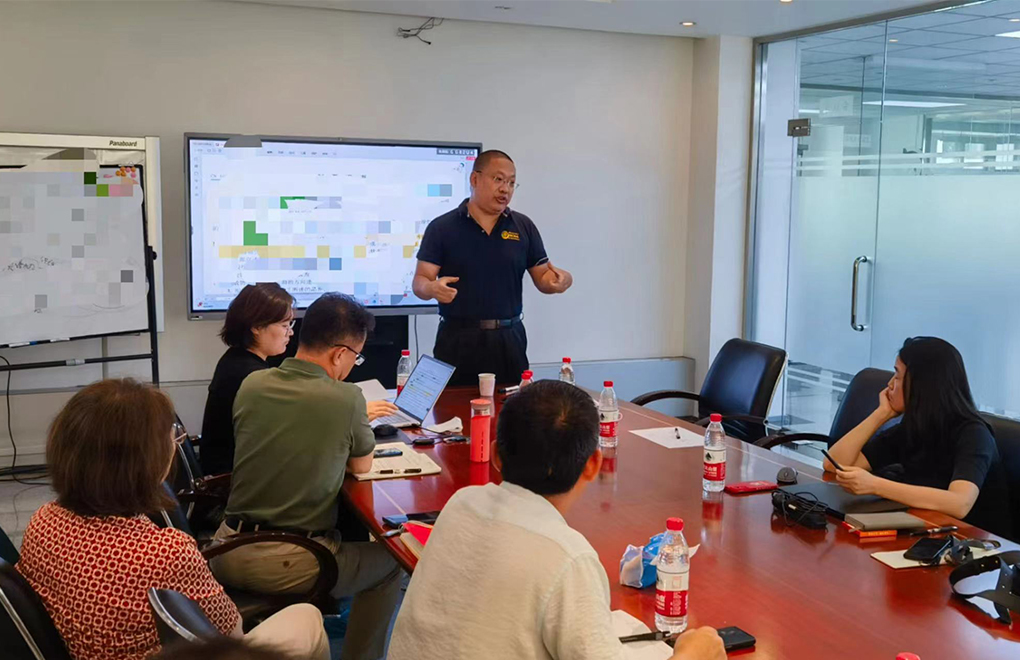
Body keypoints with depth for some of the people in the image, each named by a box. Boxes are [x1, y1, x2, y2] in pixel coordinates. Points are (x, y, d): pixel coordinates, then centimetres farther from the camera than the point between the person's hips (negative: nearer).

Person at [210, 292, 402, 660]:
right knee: (389, 561, 19)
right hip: (291, 565, -5)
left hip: (228, 555, 6)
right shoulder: (346, 399, -14)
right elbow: (362, 466, 3)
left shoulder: (251, 385, 0)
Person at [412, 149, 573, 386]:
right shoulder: (441, 227, -1)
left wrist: (561, 279, -13)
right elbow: (420, 282, -2)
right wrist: (432, 288, -25)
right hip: (458, 339, -2)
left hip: (509, 339, 2)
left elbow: (543, 278, 9)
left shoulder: (523, 226, 7)